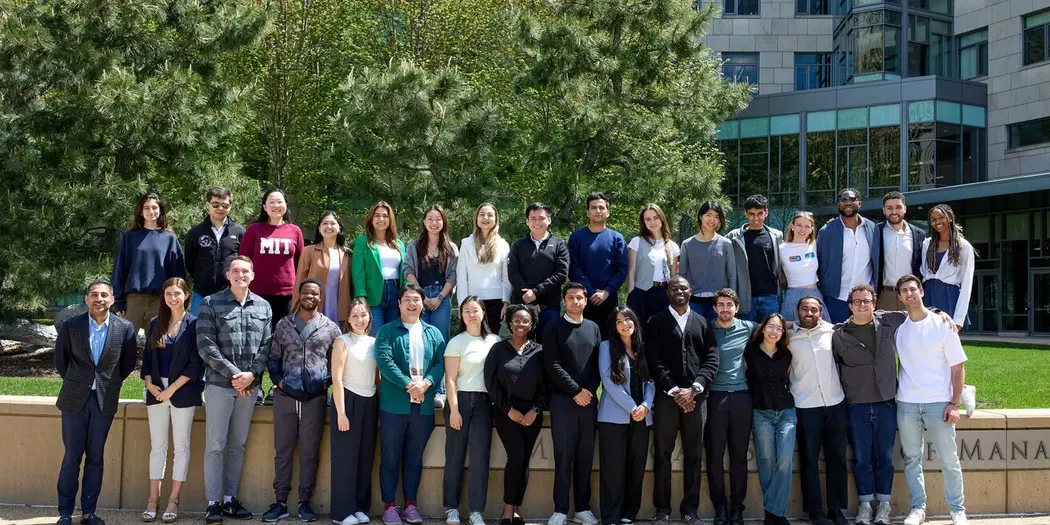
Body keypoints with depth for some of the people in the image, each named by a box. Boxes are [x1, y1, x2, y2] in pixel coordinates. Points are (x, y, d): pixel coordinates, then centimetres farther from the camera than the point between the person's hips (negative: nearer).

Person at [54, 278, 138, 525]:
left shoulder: (125, 328, -4)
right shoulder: (70, 326, -4)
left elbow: (129, 361, 9)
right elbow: (60, 359, 8)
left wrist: (111, 383, 8)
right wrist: (73, 382, 11)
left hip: (105, 401, 1)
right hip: (75, 399, -1)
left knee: (95, 458, 6)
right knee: (71, 457, 2)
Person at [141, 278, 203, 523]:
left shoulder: (194, 324, -3)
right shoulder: (155, 323, 10)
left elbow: (196, 364, -8)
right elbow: (147, 357, 11)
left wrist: (172, 389, -12)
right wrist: (150, 384, -5)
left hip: (183, 392, -4)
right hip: (156, 391, 4)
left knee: (181, 446, 1)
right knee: (157, 446, 6)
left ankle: (173, 501, 5)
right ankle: (153, 500, 10)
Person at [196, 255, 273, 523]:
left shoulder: (263, 306, 9)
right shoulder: (211, 303, -1)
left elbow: (266, 345, 6)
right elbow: (206, 345, -8)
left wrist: (252, 374, -9)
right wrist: (233, 373, -14)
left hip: (250, 385, 3)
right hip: (219, 384, -3)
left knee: (238, 444, 9)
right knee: (215, 445, 0)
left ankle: (230, 499, 17)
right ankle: (213, 502, 6)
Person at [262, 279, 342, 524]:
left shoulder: (331, 328, 5)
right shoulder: (283, 324, 8)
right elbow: (273, 357, 11)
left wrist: (327, 382, -3)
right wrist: (278, 380, -3)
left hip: (315, 399, -1)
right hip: (285, 397, 1)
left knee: (310, 452, 5)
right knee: (282, 450, 5)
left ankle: (305, 502, 13)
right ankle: (280, 502, 11)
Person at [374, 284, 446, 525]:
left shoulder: (434, 333, 13)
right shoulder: (387, 331, 2)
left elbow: (441, 363, 2)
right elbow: (384, 361, -12)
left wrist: (426, 383, -16)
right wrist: (408, 385, -20)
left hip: (424, 406, 3)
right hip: (394, 404, -3)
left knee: (415, 458, 10)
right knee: (390, 457, 2)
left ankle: (410, 504, 19)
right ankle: (389, 505, 10)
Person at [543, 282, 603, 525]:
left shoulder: (593, 328, 12)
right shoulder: (554, 328, 2)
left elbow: (599, 364, 8)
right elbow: (552, 365, -7)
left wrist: (590, 391, -6)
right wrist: (576, 391, -11)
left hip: (589, 400, 3)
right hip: (563, 400, -3)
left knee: (585, 457, 6)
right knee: (564, 457, -2)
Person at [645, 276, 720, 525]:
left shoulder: (702, 323, 13)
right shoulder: (656, 322, 7)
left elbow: (712, 359, 4)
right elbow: (654, 361, -2)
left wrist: (695, 388, -10)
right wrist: (674, 390, -11)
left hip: (696, 397, 2)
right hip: (666, 396, -2)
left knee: (693, 455, 5)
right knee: (662, 455, 0)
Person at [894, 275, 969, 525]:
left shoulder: (942, 325, -2)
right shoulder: (898, 327, 5)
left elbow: (958, 367, -1)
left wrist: (954, 404, -7)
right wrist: (895, 393, 4)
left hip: (939, 402, -2)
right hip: (906, 403, 2)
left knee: (949, 459, 3)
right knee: (912, 458, 7)